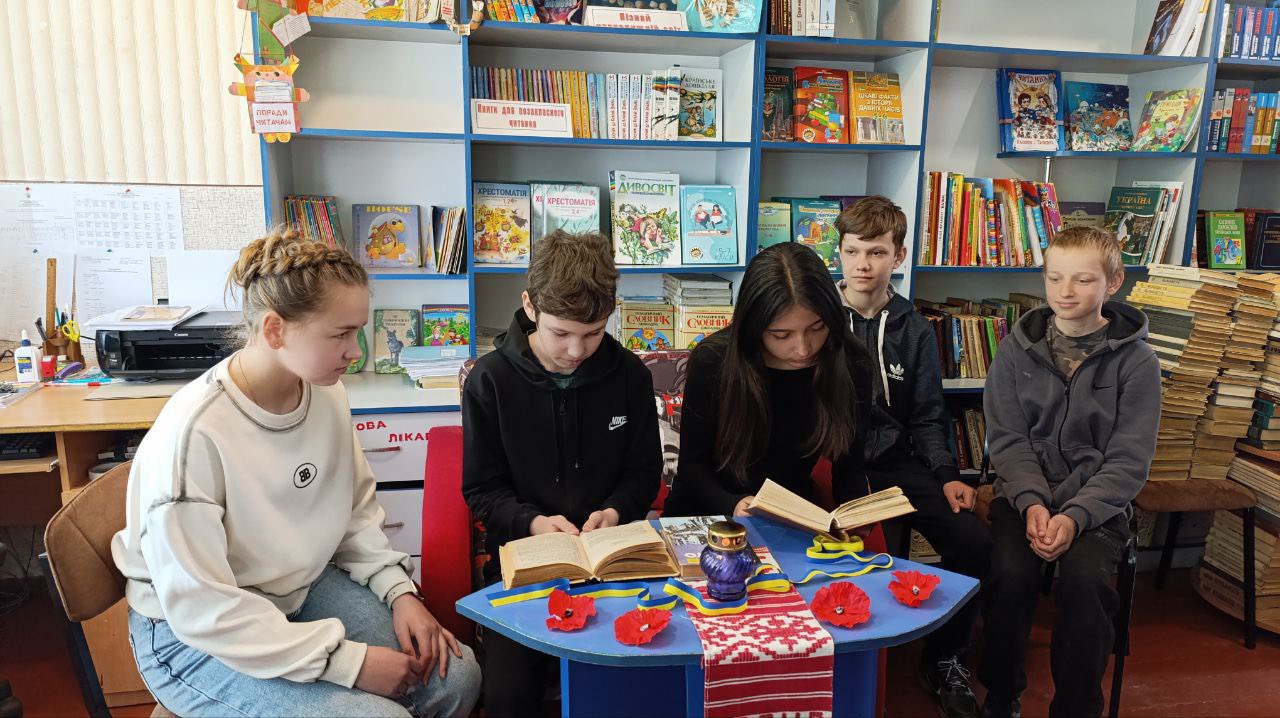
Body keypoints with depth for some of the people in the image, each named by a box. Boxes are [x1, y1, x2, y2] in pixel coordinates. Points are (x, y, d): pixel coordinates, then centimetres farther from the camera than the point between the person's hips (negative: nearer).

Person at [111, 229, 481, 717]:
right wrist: (348, 662, -26)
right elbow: (200, 608, -26)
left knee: (455, 675, -5)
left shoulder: (326, 393, -8)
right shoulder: (194, 434, -28)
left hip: (301, 586, 6)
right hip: (195, 636, -6)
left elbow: (357, 510, 6)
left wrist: (399, 591, -8)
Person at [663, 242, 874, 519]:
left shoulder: (851, 367, -10)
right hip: (706, 514, -1)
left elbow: (849, 469, 0)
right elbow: (692, 464, -7)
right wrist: (731, 505, -26)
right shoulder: (712, 361, -16)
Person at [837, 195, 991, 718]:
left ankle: (943, 660, 10)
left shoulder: (914, 331, 7)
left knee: (974, 542, -16)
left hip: (894, 461, 3)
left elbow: (927, 418, 10)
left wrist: (946, 475, -5)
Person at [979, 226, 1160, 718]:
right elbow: (1007, 438, -1)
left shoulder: (1136, 362, -2)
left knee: (1085, 579, -29)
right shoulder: (1016, 350, 2)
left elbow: (1128, 461, -6)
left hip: (1099, 499, -1)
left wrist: (1075, 516, -20)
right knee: (1011, 573, -25)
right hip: (1024, 492, 1)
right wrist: (1032, 502, -17)